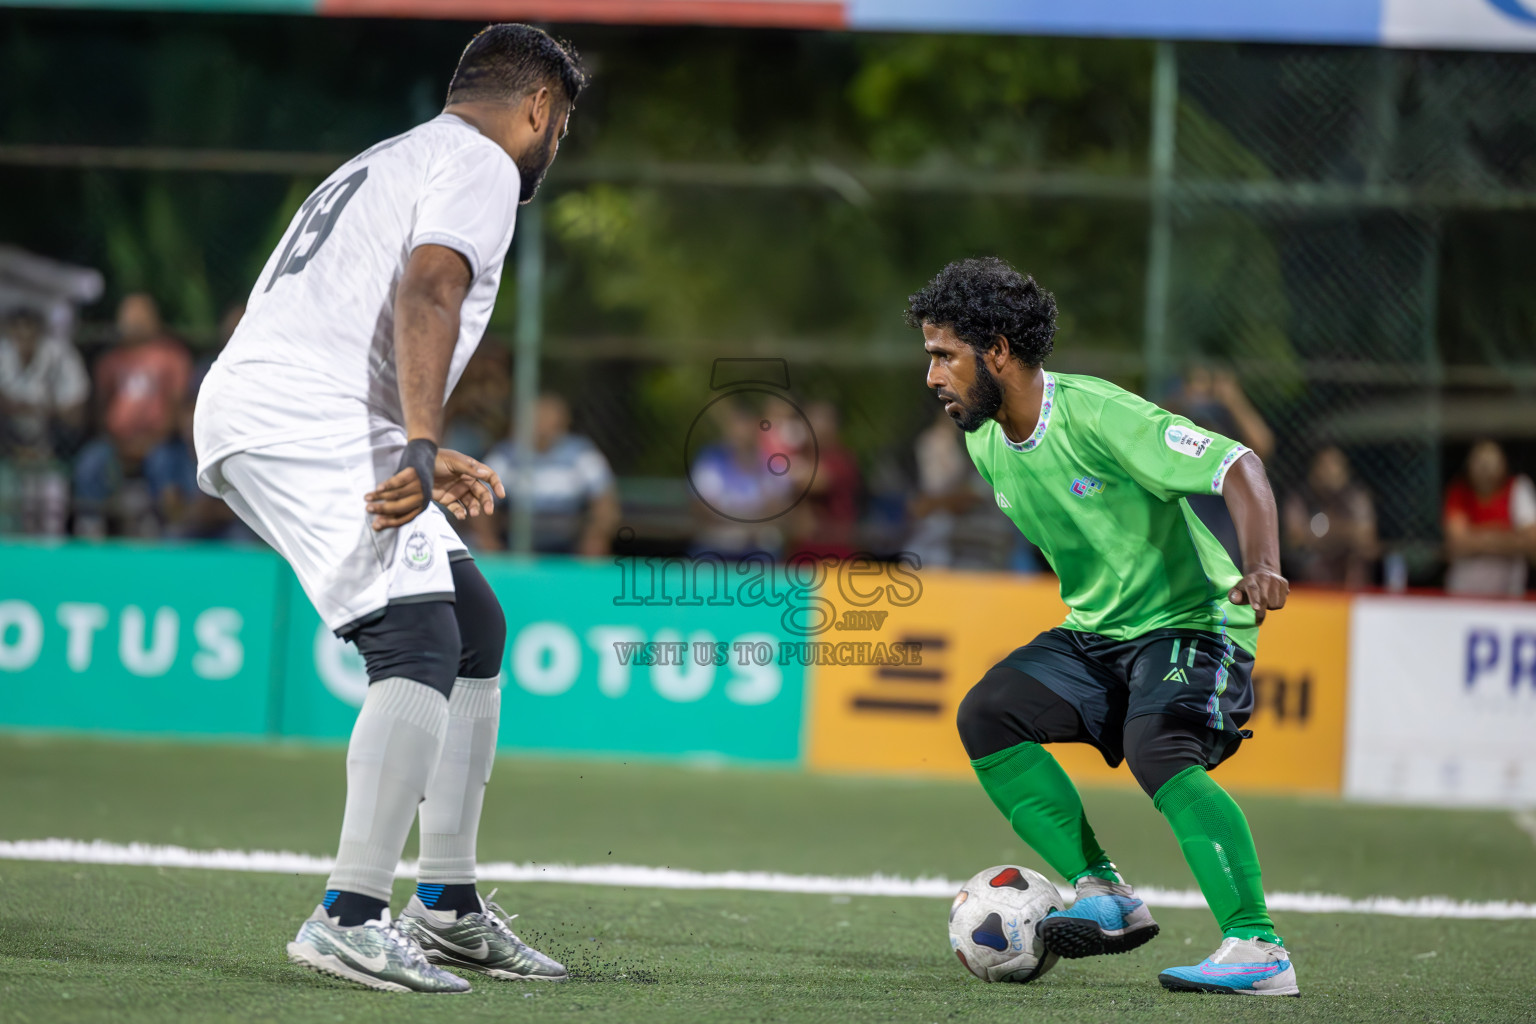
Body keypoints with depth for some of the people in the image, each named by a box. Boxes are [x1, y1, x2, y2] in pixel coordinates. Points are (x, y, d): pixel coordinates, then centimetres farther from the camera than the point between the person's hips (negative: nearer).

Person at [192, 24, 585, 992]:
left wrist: (429, 464, 31)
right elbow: (425, 294, -20)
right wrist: (424, 446, -31)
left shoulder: (385, 162, 31)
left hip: (252, 414, 10)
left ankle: (447, 908, 17)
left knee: (473, 622, 16)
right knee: (420, 643, -19)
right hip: (304, 418, -10)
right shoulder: (480, 165, -1)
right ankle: (351, 917, -28)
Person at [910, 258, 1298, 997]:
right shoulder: (985, 444, 3)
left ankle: (1260, 951, -31)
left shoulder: (1095, 416, -22)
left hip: (1190, 622, -8)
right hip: (1094, 632, 8)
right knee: (986, 715, -13)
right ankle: (1105, 896, -9)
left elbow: (1238, 469, -27)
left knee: (1157, 752, -32)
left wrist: (1260, 567, -42)